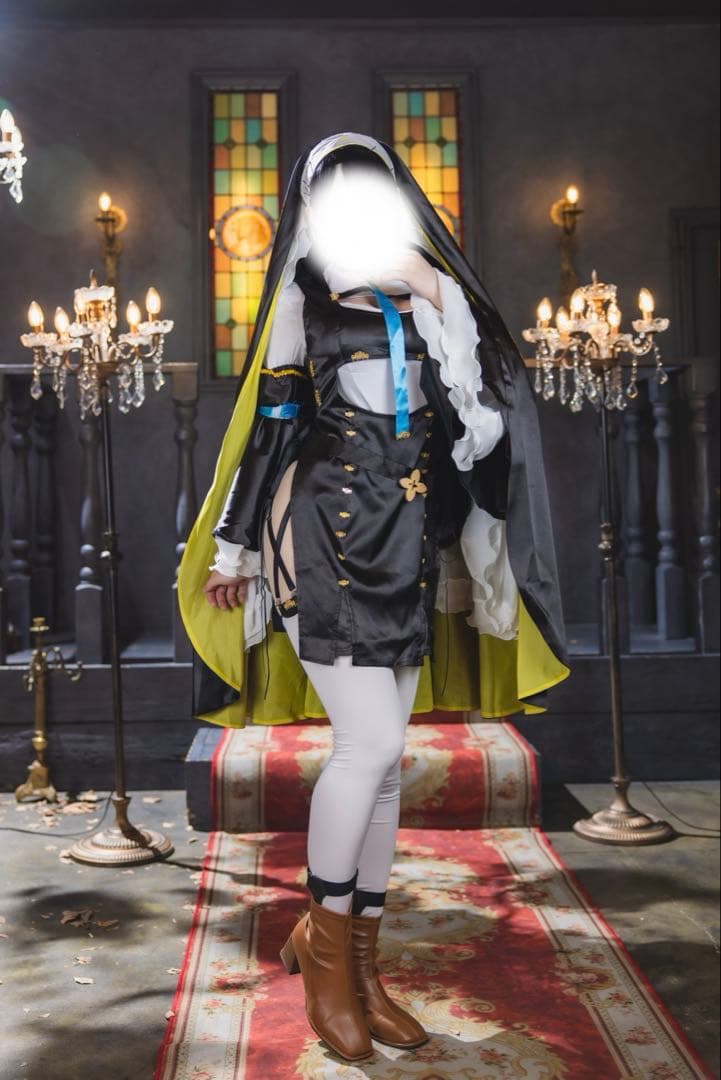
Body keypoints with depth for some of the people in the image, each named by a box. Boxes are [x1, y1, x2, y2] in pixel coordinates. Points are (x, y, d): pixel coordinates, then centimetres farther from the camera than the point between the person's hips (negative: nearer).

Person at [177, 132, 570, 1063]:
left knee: (383, 760, 6)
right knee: (374, 743, -13)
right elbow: (270, 424, 5)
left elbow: (483, 414, 2)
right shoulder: (301, 305, 6)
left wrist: (438, 309, -6)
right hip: (324, 538, -4)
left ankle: (359, 965, 20)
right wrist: (237, 548, 5)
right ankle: (323, 938, 11)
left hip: (410, 545, 4)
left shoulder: (435, 302, 13)